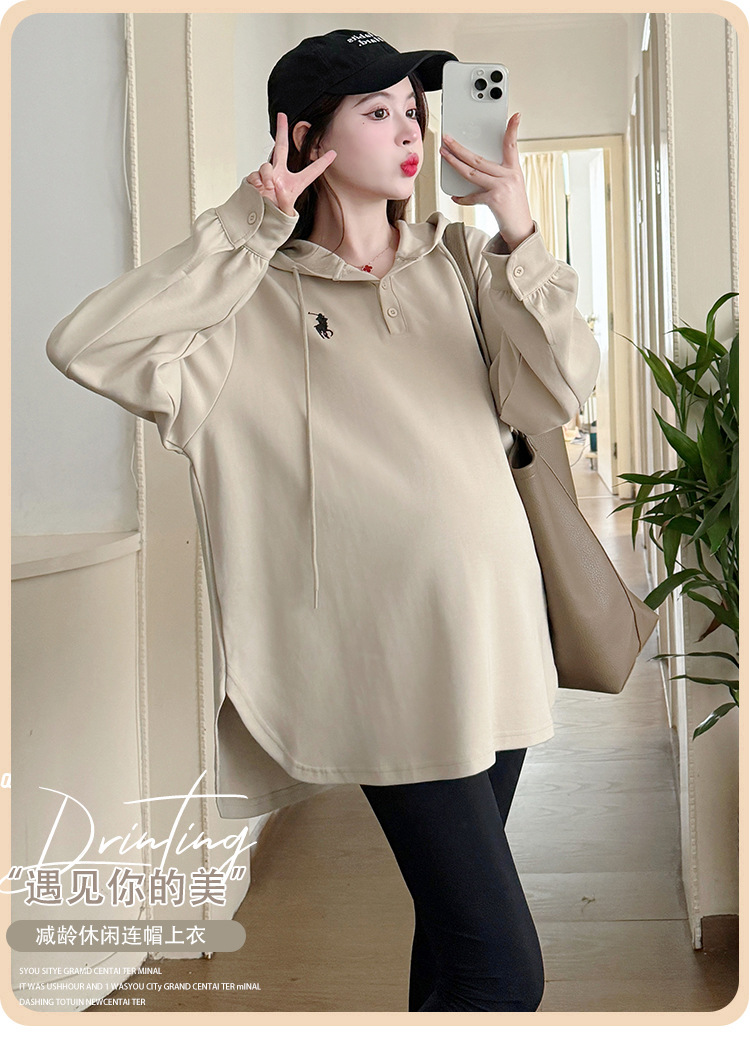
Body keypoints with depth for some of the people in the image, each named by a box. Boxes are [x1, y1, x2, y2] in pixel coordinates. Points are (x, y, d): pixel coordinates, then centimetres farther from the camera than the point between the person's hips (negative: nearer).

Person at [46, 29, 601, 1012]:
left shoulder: (463, 262, 9)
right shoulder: (259, 296, -1)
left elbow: (555, 398, -3)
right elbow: (88, 348, -15)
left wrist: (517, 231, -11)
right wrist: (245, 226, -14)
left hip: (495, 633, 5)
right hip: (390, 653, -5)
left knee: (457, 909, 20)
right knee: (502, 965, -6)